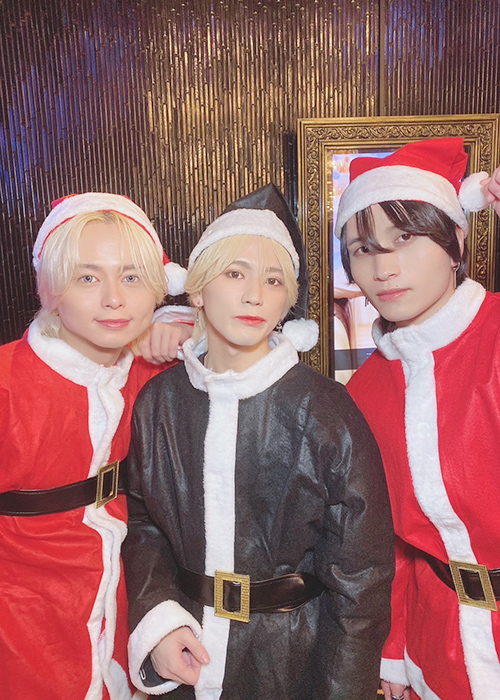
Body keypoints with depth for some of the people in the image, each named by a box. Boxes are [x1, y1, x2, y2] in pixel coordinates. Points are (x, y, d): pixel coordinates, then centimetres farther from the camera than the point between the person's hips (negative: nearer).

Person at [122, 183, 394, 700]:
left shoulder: (325, 410, -16)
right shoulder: (159, 401, -7)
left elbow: (361, 570, -11)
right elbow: (142, 522, 3)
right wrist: (156, 618, -9)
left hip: (293, 657, -2)